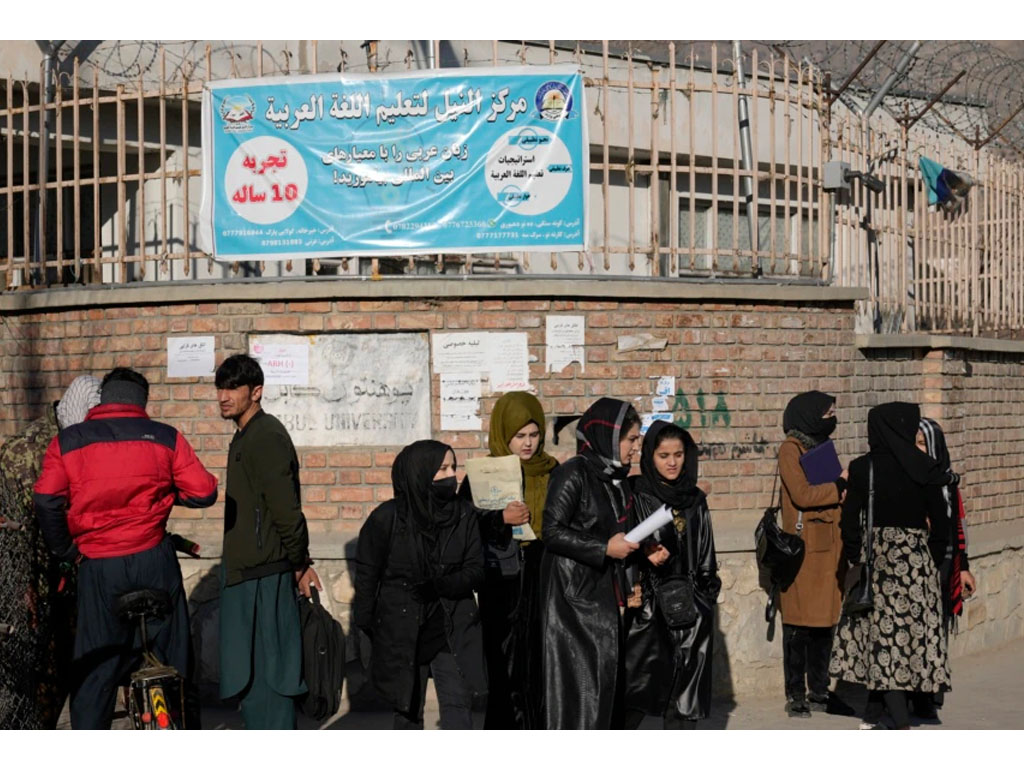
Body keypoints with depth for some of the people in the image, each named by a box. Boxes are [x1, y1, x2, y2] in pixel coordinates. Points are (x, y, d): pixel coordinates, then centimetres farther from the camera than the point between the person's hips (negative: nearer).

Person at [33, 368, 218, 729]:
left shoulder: (67, 442, 2)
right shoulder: (165, 438, 2)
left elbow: (46, 501, -9)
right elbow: (204, 492, -2)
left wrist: (67, 551, 3)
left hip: (98, 567, 0)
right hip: (154, 560, 0)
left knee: (95, 667, 7)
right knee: (172, 658, 13)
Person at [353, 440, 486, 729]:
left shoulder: (464, 515, -1)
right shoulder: (386, 518, -7)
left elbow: (476, 571, -1)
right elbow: (366, 577, 0)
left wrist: (439, 585, -18)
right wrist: (366, 628, 0)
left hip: (452, 630, 1)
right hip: (401, 631, -1)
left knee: (457, 704, -8)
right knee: (408, 708, 12)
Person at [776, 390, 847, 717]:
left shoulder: (822, 446, 19)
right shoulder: (791, 448, -7)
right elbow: (802, 494, -17)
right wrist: (840, 485, -9)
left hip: (828, 548, 8)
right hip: (803, 549, -8)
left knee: (825, 622, 10)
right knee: (799, 625, -4)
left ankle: (819, 692, 18)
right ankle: (796, 696, 2)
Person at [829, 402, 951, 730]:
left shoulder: (862, 468, -5)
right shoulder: (926, 468, -5)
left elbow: (849, 519, -5)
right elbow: (940, 521, -2)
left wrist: (856, 560, 6)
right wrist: (933, 560, 9)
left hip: (875, 555, 0)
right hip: (916, 558, 0)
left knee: (882, 630, 5)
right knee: (912, 627, 10)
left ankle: (901, 721, -1)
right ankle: (874, 711, 16)